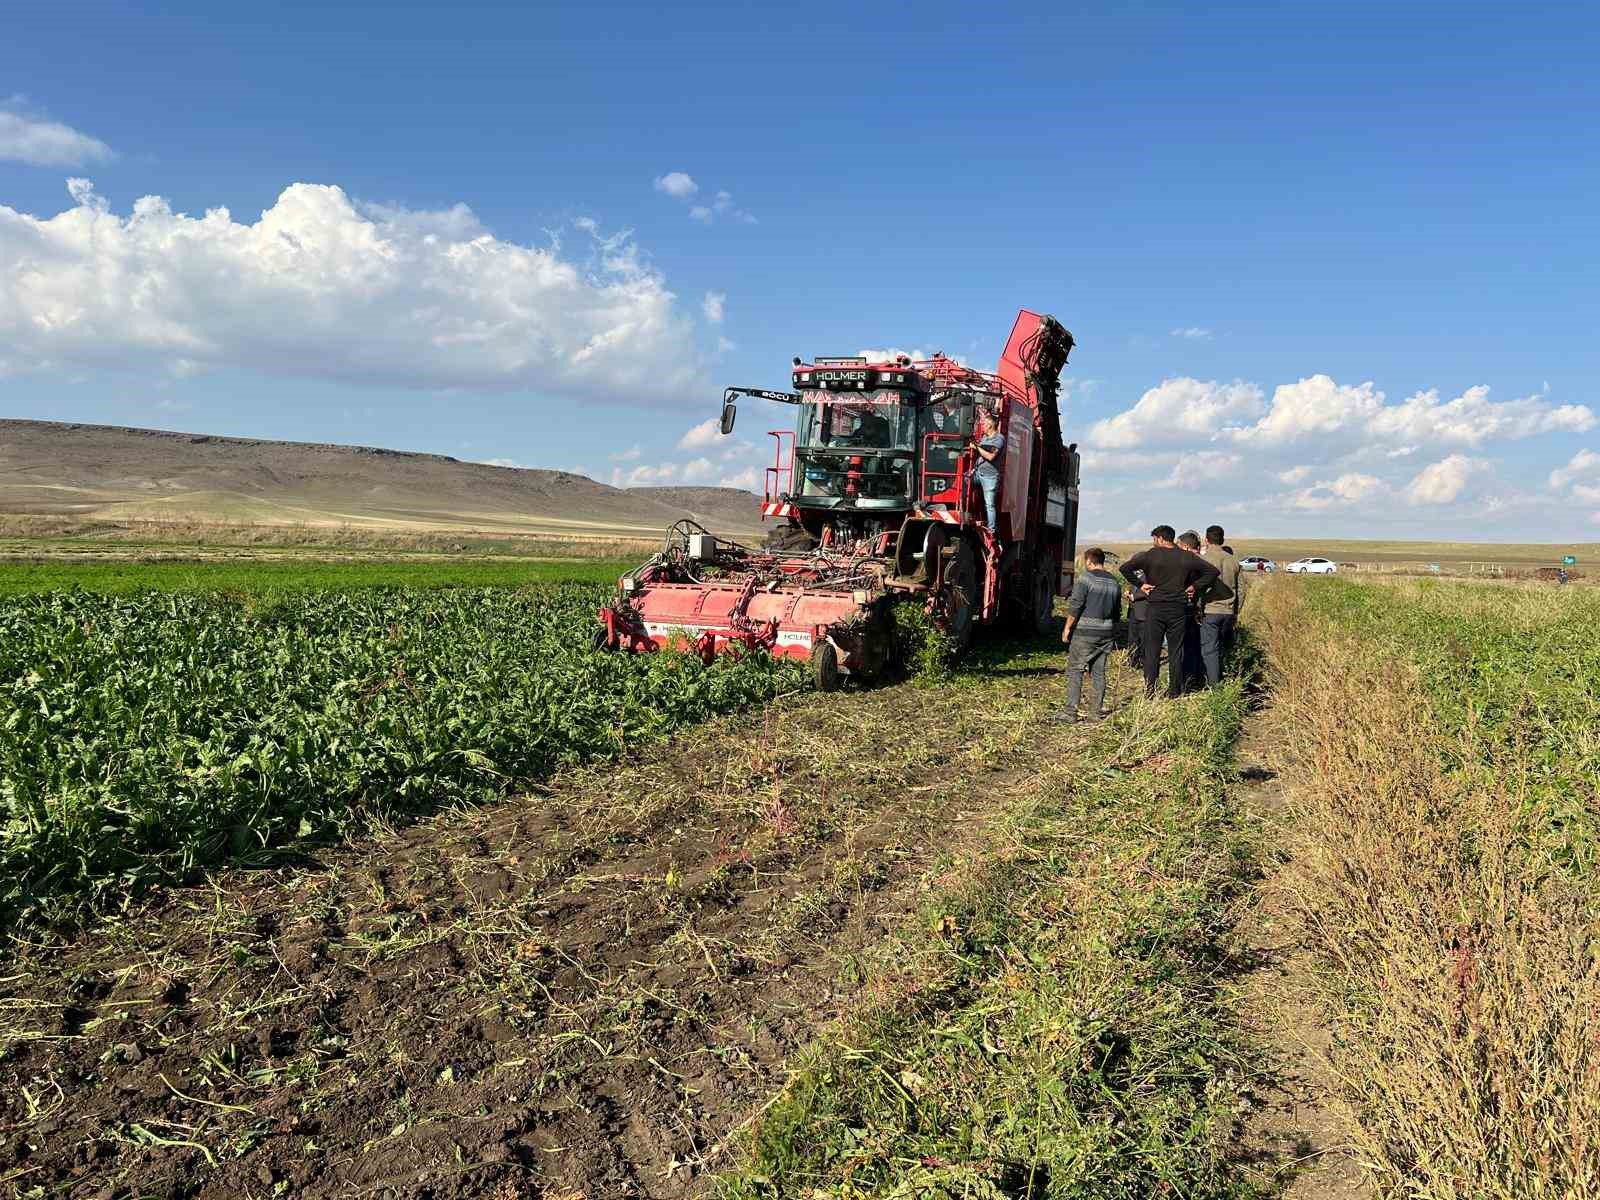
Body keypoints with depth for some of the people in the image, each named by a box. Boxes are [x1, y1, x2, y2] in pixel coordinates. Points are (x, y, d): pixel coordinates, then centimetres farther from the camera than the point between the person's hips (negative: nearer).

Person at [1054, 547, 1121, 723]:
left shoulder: (1085, 578, -9)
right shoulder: (1114, 582, 12)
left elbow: (1075, 606, -14)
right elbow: (1117, 611, 17)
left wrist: (1067, 628, -7)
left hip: (1085, 633, -6)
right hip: (1106, 634, 6)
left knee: (1075, 671, -2)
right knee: (1098, 672, 11)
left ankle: (1070, 712, -6)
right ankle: (1097, 712, 13)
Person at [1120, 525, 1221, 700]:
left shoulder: (1150, 555, -6)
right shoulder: (1187, 557, 3)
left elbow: (1125, 567, -14)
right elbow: (1212, 571, 4)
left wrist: (1139, 584, -6)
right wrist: (1194, 587, 5)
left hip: (1154, 608, -2)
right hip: (1177, 609, 2)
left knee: (1151, 651, 3)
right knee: (1176, 651, 9)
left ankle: (1150, 690, -2)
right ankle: (1174, 691, 13)